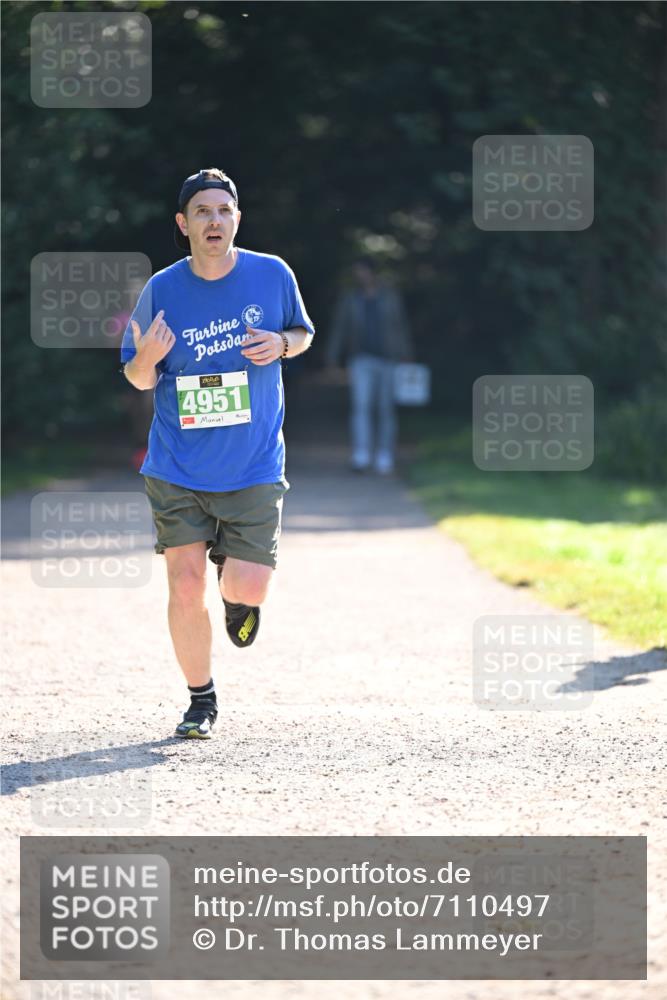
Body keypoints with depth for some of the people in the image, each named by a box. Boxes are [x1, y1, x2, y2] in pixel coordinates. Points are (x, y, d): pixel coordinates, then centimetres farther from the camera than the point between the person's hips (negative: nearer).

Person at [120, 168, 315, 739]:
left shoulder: (272, 275, -3)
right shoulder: (161, 290, -5)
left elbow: (304, 333, 14)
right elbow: (139, 379, 4)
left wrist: (283, 343, -10)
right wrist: (147, 358, -20)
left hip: (254, 470, 0)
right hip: (178, 471, 0)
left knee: (247, 588, -8)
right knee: (186, 588, -6)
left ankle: (237, 593, 32)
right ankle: (201, 700, 15)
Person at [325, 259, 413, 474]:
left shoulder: (391, 297, 4)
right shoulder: (348, 299, 4)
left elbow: (402, 327, 6)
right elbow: (338, 329, 2)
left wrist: (406, 357, 2)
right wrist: (331, 357, -6)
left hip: (388, 360, 1)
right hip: (362, 361, -1)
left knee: (386, 410, 5)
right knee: (360, 406, -17)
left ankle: (384, 459, 15)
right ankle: (361, 457, -24)